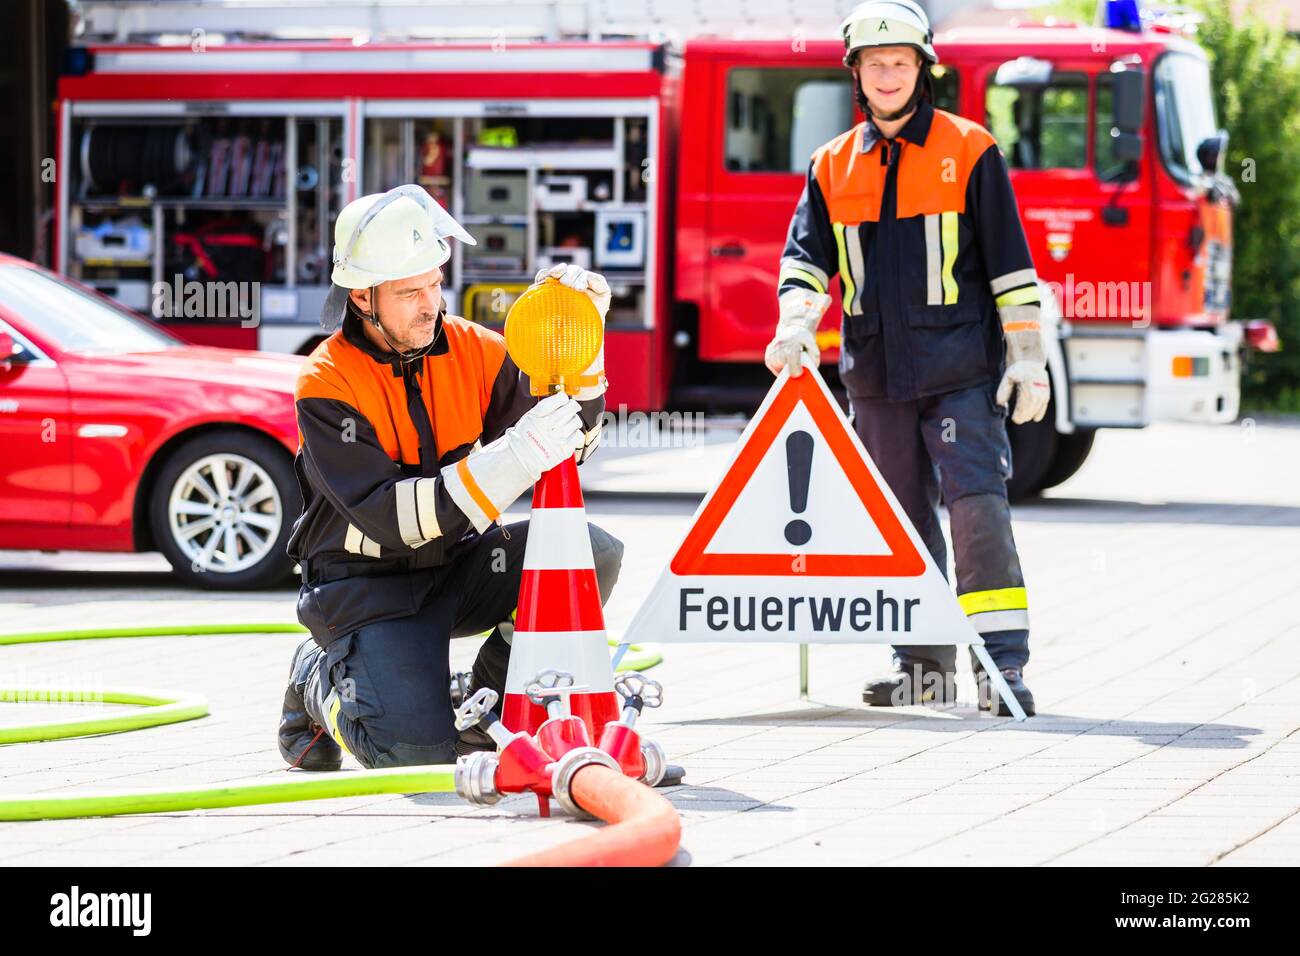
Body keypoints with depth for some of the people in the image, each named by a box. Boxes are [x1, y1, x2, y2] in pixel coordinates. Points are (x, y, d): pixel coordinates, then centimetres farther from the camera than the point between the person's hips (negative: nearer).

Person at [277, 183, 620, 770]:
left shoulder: (472, 349, -2)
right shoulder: (326, 387, -17)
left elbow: (574, 441, -1)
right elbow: (391, 517, -28)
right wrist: (513, 459, -39)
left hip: (457, 567, 5)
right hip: (366, 584, -5)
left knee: (594, 554, -18)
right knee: (414, 746, -26)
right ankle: (320, 677, 10)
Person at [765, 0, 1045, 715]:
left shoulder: (968, 151, 1)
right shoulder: (833, 166, 12)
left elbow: (1009, 261, 0)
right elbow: (806, 254, 5)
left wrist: (1026, 355, -5)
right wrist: (796, 324, -14)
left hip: (960, 370, -4)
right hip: (876, 375, 4)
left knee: (976, 503, -14)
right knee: (901, 519, 8)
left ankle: (1002, 658, -13)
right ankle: (923, 662, 16)